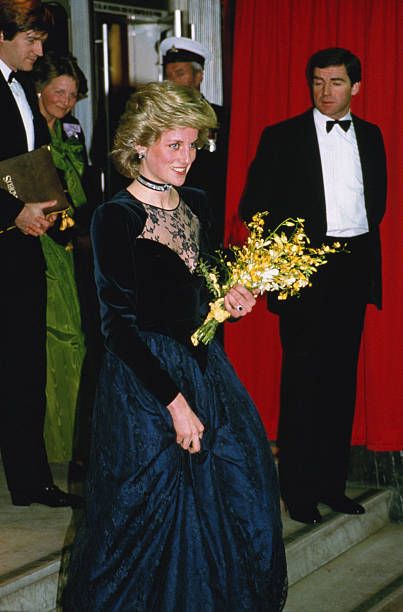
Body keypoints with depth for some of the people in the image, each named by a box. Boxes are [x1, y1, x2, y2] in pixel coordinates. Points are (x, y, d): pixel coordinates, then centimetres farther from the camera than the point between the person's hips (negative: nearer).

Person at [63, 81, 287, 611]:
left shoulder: (195, 203, 6)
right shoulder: (115, 217, -16)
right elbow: (119, 323, -17)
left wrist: (227, 298, -2)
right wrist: (174, 401, -18)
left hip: (203, 363, 7)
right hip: (144, 374, -7)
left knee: (239, 474, 11)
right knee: (155, 502, 2)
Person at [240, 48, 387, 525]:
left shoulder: (369, 136, 12)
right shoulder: (282, 137, 0)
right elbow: (254, 205, -2)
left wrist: (365, 236, 7)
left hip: (355, 266, 4)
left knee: (342, 378, 8)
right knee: (302, 379, -1)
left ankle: (332, 481, 17)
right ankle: (298, 490, 7)